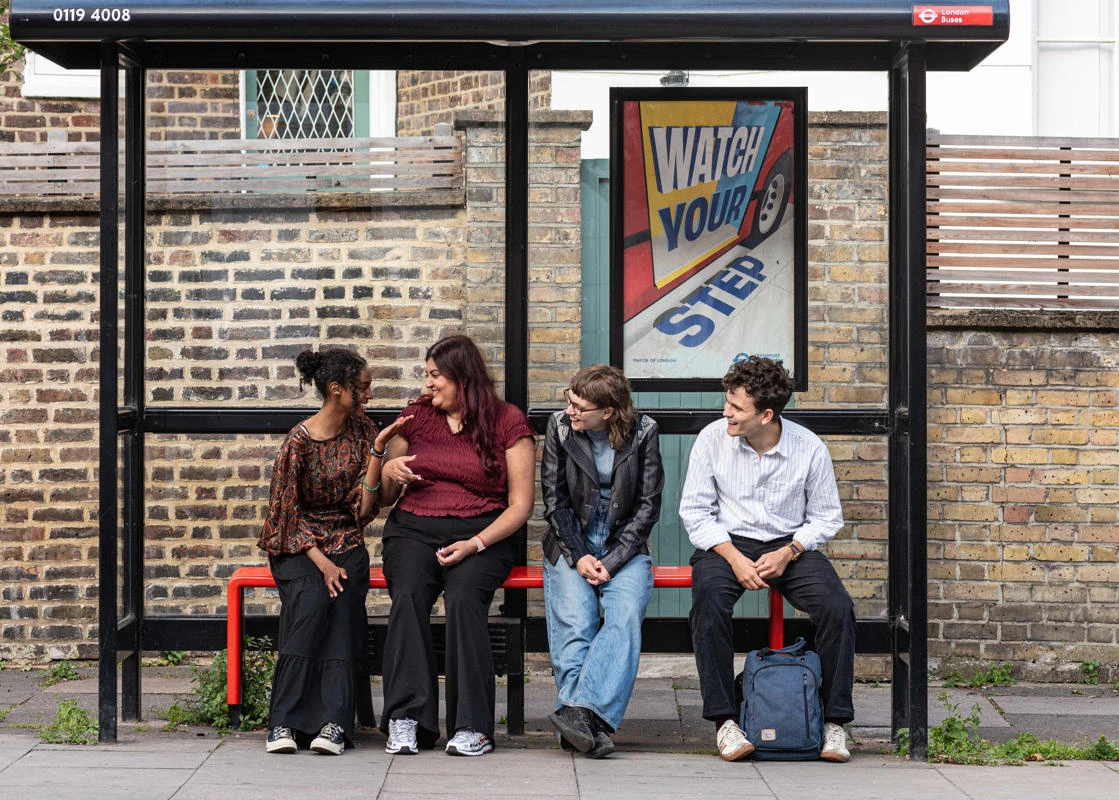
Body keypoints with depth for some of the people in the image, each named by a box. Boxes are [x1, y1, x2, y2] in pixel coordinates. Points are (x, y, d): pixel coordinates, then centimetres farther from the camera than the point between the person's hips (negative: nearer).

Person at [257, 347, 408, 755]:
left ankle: (334, 722, -34)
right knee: (311, 600, -32)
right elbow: (288, 512, -8)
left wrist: (376, 451, -14)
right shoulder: (299, 440, -10)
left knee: (343, 600, -28)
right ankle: (284, 721, -29)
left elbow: (364, 509, -4)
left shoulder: (362, 431, 2)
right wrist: (320, 561, -19)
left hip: (346, 542, 3)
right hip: (299, 544, -3)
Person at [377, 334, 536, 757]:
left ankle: (471, 726, -30)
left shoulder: (508, 422, 4)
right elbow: (384, 497, 21)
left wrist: (475, 545, -14)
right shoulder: (416, 416, 15)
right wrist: (389, 471, -3)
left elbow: (520, 505, 0)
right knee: (407, 595, -29)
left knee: (463, 598, -33)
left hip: (482, 534, -3)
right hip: (414, 528, 3)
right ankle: (405, 720, -31)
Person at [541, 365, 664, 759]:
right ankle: (588, 725, -32)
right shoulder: (559, 426, 0)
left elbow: (648, 505, -2)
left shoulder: (643, 433, -3)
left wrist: (612, 561, -11)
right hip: (571, 547, 1)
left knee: (625, 615, -29)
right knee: (574, 621, -25)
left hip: (624, 549, -1)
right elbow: (554, 500, 2)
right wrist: (578, 557, -10)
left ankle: (579, 711, -42)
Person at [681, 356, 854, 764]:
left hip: (790, 545, 1)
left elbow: (826, 516, 4)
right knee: (708, 603, -33)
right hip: (727, 543, 0)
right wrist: (734, 558, -16)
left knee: (838, 608, -25)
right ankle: (724, 721, -25)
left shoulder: (809, 447, -6)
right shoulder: (712, 439, -6)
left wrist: (787, 553, -13)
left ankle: (834, 722, -12)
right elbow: (695, 511, -2)